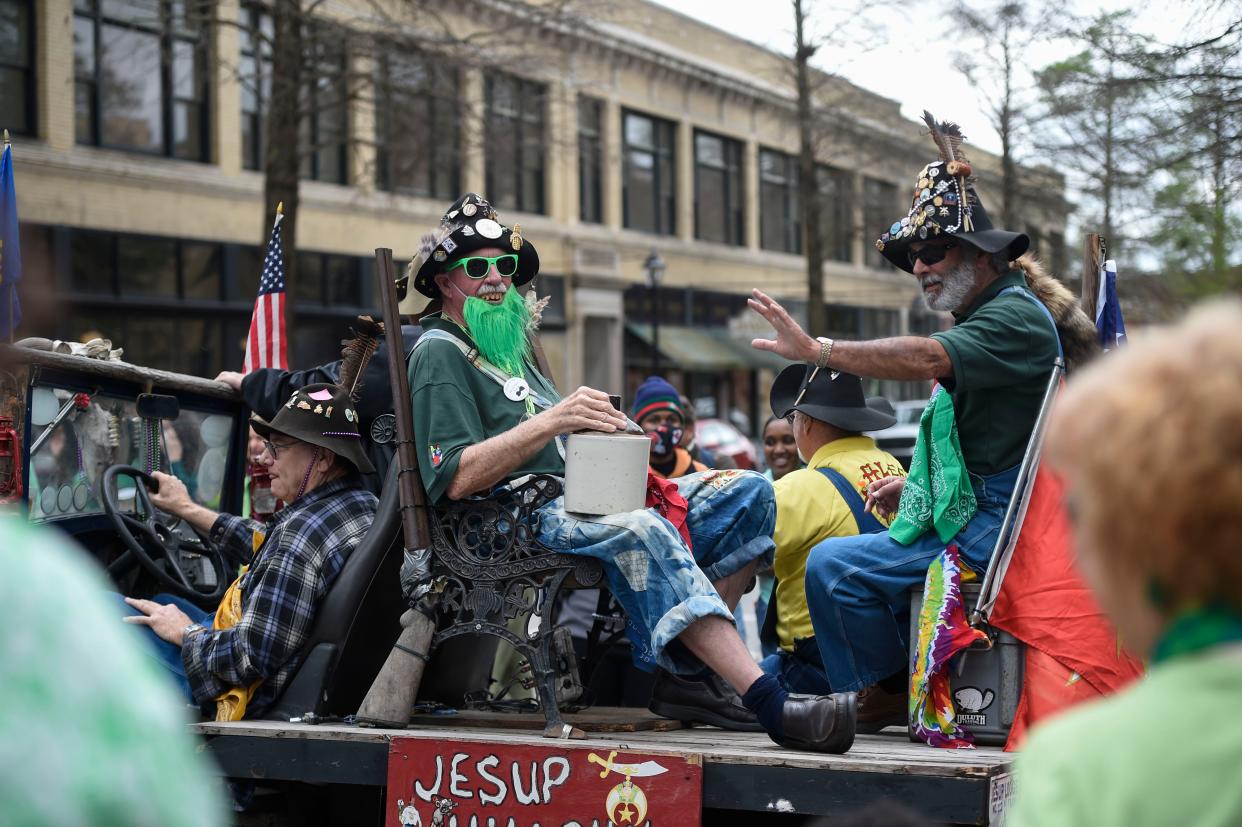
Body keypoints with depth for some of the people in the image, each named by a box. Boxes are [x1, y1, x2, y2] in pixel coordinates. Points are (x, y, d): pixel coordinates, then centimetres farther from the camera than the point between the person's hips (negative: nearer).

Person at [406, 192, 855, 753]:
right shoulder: (440, 354, 2)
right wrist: (552, 421, -20)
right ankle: (768, 702, -46)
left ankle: (685, 672, -16)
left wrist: (597, 428, 1)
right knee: (640, 531, -39)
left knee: (748, 493, -4)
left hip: (575, 497, 9)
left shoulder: (508, 346, 29)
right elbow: (456, 479, -13)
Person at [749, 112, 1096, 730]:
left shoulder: (1017, 315, -14)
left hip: (999, 522, -11)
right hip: (977, 515, 11)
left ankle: (885, 693, -4)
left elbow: (926, 359, -33)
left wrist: (817, 350, -36)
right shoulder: (983, 315, 20)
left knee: (834, 564, -22)